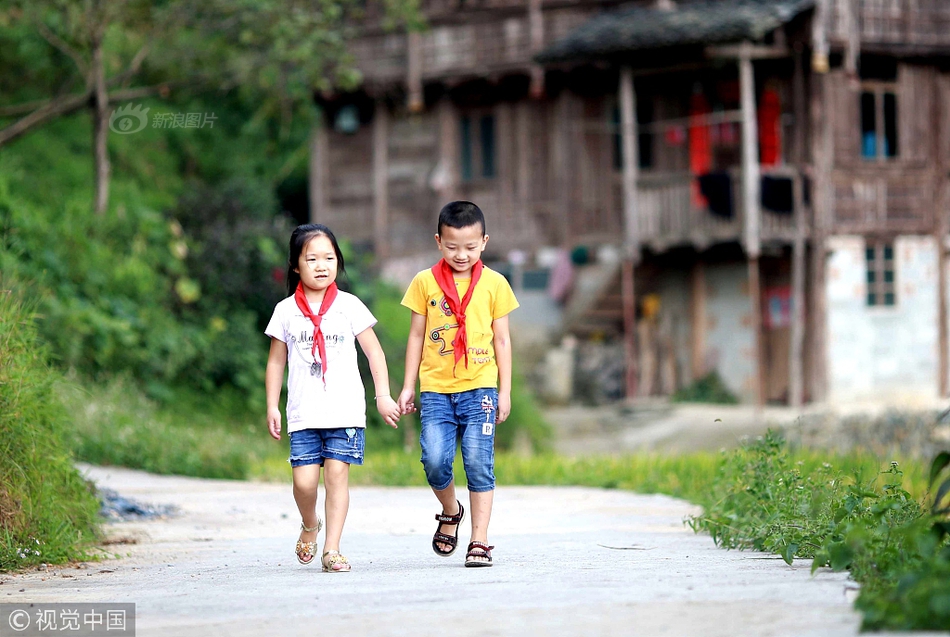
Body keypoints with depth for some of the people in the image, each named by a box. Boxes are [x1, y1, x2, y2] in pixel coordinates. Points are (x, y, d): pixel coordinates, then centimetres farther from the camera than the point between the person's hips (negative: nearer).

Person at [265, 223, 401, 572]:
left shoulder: (349, 306, 4)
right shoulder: (286, 311, 6)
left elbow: (374, 351, 9)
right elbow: (276, 361, 12)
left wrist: (383, 395, 3)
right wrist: (272, 407, 8)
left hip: (345, 410, -1)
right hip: (304, 413, 1)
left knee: (337, 473, -8)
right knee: (304, 480, -6)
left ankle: (332, 549, -4)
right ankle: (309, 525, 25)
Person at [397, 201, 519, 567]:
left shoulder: (494, 284, 5)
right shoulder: (425, 282, 6)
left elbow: (502, 339, 9)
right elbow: (417, 335, 11)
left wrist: (504, 391, 7)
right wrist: (408, 386, 8)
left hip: (479, 387, -1)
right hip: (436, 389, 1)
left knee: (478, 464, -6)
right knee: (435, 461, -10)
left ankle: (479, 540, -1)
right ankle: (450, 512, 20)